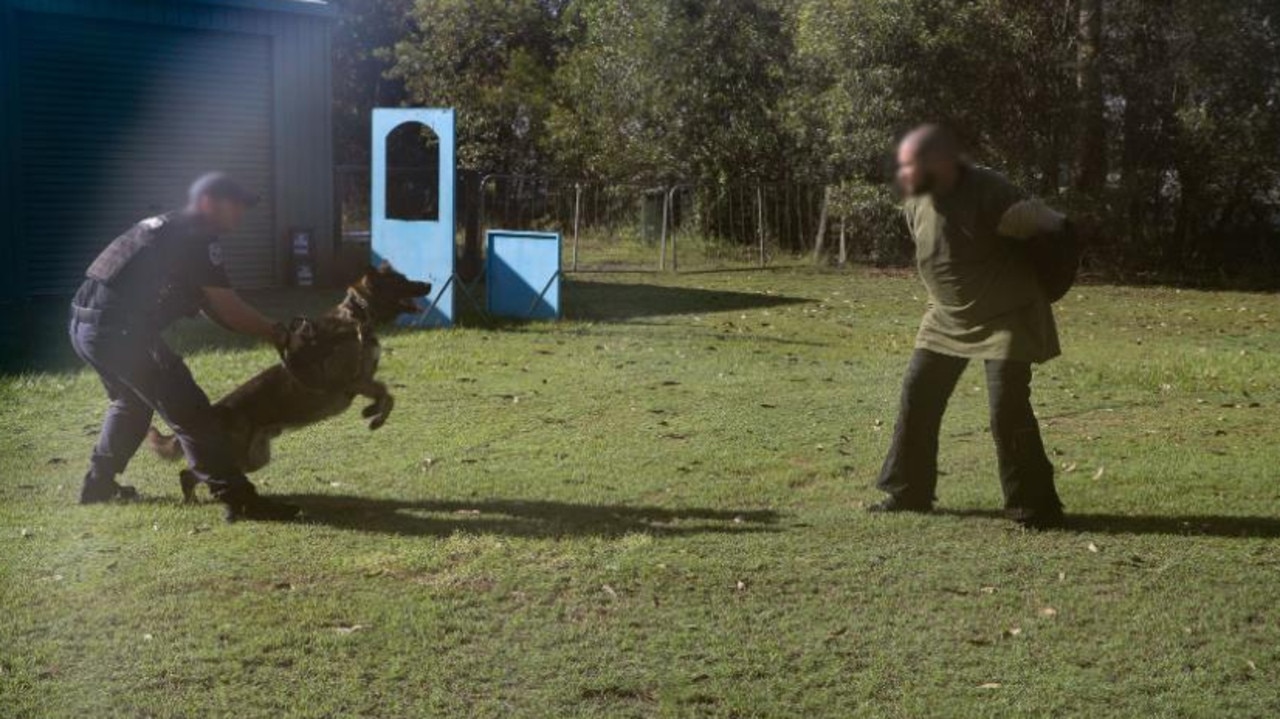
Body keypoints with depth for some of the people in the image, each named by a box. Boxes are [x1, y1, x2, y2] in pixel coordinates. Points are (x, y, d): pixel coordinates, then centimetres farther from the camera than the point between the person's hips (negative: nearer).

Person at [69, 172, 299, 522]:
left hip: (86, 322, 10)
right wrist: (276, 334, 6)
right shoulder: (197, 238, -5)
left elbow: (209, 306, 24)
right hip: (119, 329, -10)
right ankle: (238, 498, -7)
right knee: (189, 412, -7)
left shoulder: (167, 228, 24)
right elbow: (228, 309, -7)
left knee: (130, 403, 32)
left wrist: (263, 330, 21)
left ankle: (98, 483, 42)